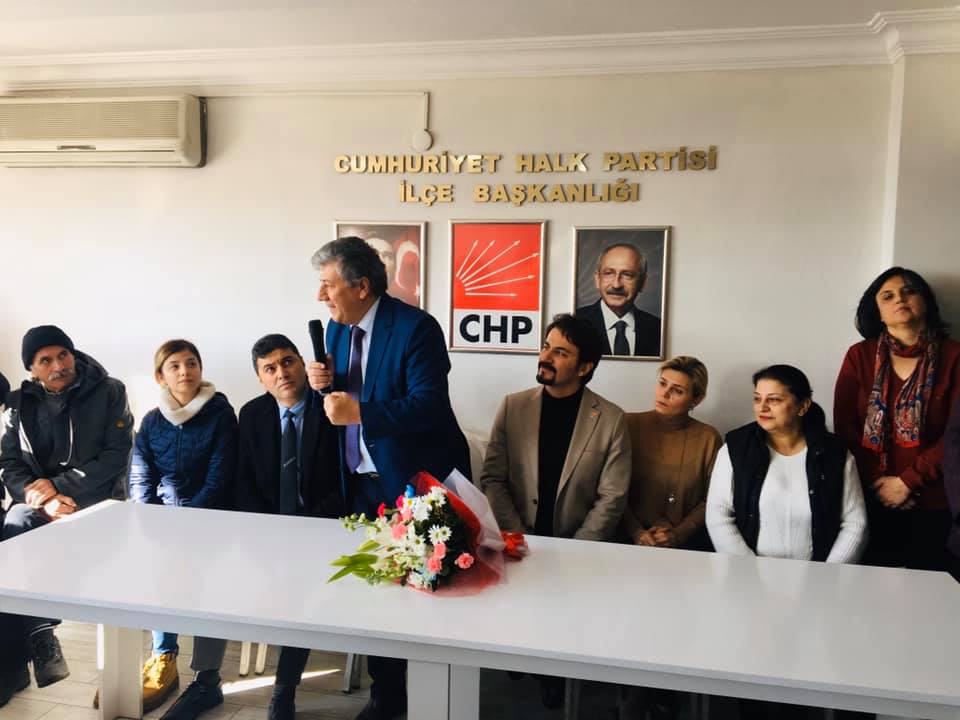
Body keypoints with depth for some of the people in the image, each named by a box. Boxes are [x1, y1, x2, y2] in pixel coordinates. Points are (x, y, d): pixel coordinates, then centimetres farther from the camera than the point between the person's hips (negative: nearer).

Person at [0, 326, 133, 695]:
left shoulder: (109, 392, -1)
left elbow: (116, 455, -7)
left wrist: (59, 485, -15)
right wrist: (44, 500, -14)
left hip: (94, 499, -3)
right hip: (38, 501, 3)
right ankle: (38, 636, -22)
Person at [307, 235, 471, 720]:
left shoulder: (416, 327, -19)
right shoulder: (337, 328, 5)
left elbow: (428, 406, -26)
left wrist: (358, 412, -29)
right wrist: (325, 383, -8)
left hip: (415, 482, -7)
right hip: (361, 482, 7)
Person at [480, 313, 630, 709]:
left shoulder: (611, 419, -4)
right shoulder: (513, 406, 2)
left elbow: (611, 499, -6)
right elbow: (492, 480, 0)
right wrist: (516, 538, -11)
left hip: (579, 548, -1)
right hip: (519, 545, 1)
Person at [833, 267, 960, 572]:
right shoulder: (859, 356, 0)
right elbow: (845, 425, -3)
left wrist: (908, 481, -12)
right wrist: (876, 482, -10)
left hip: (930, 501, 0)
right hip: (869, 498, 1)